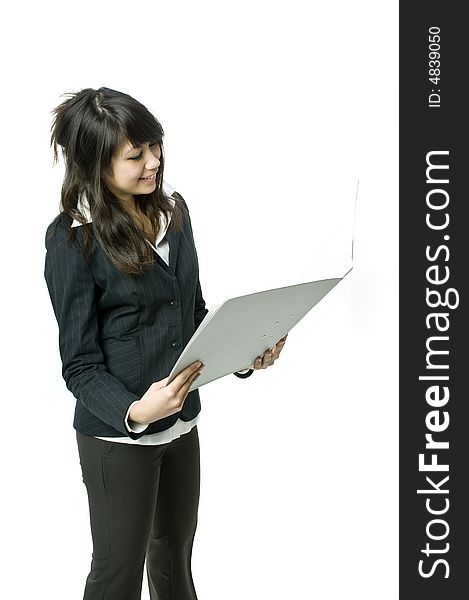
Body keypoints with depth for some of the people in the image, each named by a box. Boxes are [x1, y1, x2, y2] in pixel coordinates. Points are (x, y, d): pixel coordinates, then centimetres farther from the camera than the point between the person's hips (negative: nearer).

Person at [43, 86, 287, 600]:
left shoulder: (171, 208, 1)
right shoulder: (72, 238, -17)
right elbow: (80, 364, -16)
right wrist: (133, 411, -33)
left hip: (182, 422, 6)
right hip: (117, 433, -5)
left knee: (174, 557, 24)